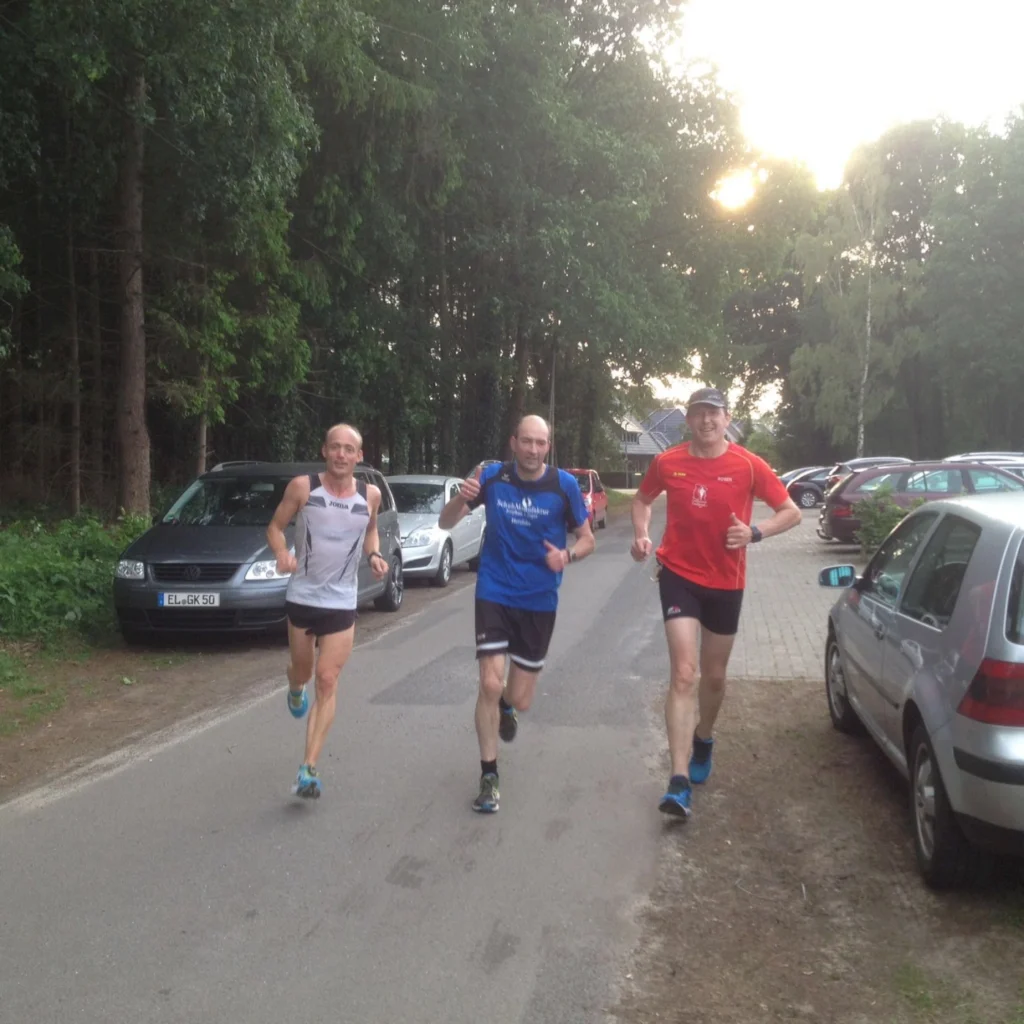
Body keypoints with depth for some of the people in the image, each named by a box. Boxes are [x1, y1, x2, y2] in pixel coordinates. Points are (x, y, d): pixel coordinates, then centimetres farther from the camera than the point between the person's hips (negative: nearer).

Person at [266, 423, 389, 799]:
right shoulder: (303, 487, -10)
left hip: (342, 603, 0)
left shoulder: (371, 495, -4)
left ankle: (309, 768, -4)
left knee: (328, 682, -6)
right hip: (302, 597, 0)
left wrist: (374, 555, -4)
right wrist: (282, 553, -21)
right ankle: (295, 686, 55)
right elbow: (275, 526, -1)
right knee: (303, 672, 15)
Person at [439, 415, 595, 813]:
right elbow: (445, 523, -4)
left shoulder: (564, 485, -9)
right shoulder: (492, 477, -8)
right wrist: (462, 498, -26)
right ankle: (489, 776, 6)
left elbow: (587, 539, 2)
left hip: (539, 601, 1)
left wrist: (567, 555, -21)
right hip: (494, 594, -1)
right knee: (490, 684, -11)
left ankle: (505, 706, 47)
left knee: (520, 699, 7)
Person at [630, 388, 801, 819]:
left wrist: (754, 532, -19)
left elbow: (791, 512, -2)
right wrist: (642, 535, -5)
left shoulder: (748, 466, -8)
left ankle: (703, 739, 47)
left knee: (714, 676, 16)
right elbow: (642, 499, 14)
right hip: (679, 576, -1)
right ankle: (679, 782, -17)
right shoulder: (667, 462, -5)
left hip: (726, 583, 1)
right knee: (683, 674, -14)